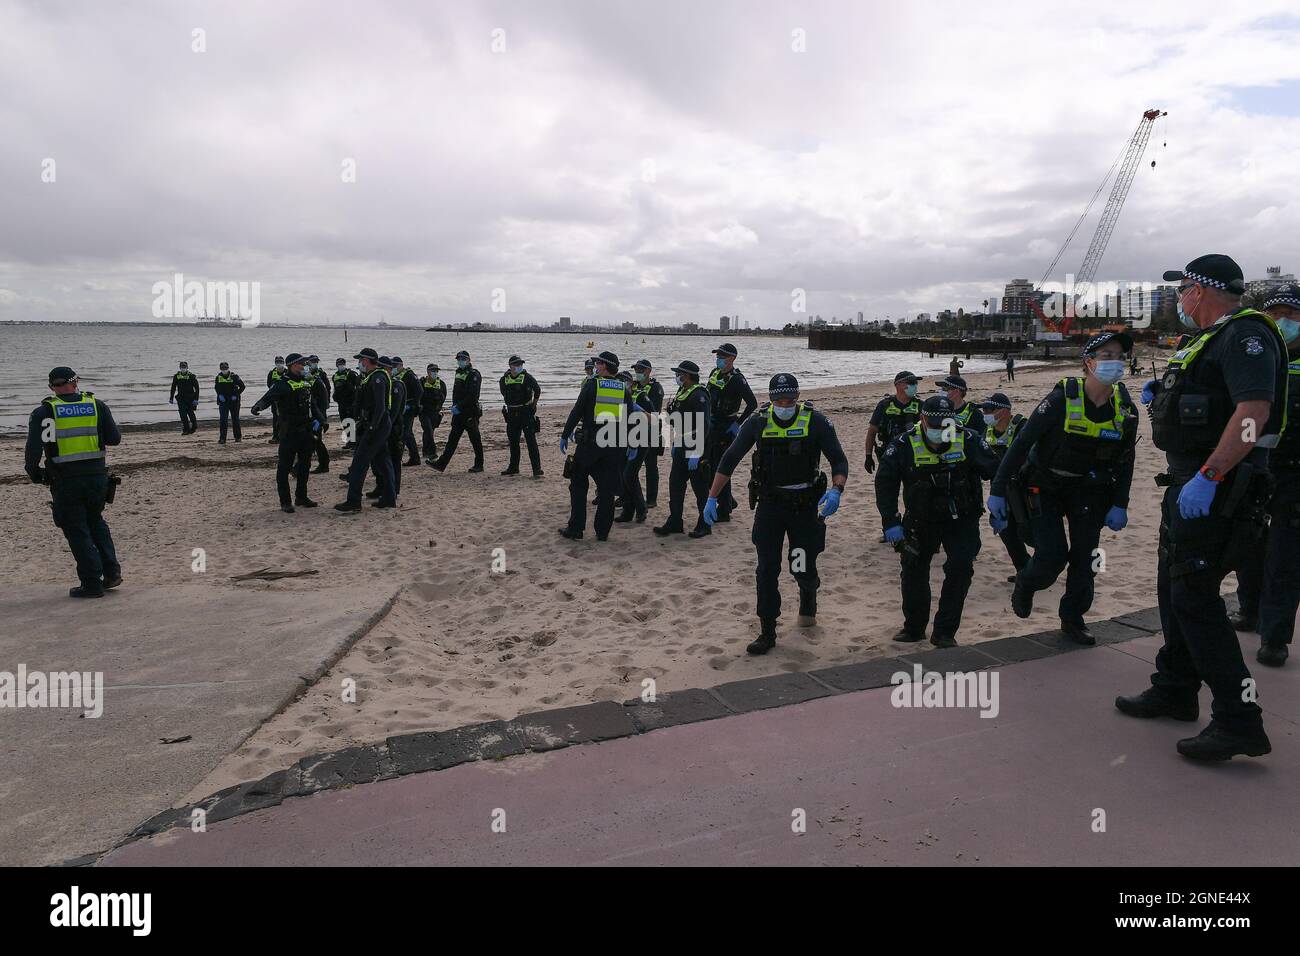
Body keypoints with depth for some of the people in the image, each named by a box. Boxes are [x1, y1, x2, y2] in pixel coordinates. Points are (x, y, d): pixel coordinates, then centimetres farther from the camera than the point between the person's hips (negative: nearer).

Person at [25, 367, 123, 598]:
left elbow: (33, 448, -12)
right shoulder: (97, 405, 3)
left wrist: (33, 473, 4)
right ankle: (111, 572, 15)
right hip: (98, 476, 3)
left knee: (77, 531, 6)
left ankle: (92, 584, 8)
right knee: (96, 522, 22)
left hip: (66, 481, -3)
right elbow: (114, 439, 4)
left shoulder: (43, 412, -3)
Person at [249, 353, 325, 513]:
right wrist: (258, 405, -42)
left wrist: (318, 419, 7)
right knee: (285, 467, -2)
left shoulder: (306, 382, 13)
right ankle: (285, 502, 4)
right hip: (289, 432, -7)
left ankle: (301, 497, 28)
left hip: (306, 431, 7)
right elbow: (268, 397, -22)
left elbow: (313, 403, 21)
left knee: (305, 464, 15)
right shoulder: (282, 384, -10)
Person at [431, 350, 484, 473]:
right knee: (452, 438, 4)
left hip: (470, 413, -8)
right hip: (458, 413, 8)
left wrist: (459, 406, -20)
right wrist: (454, 406, 10)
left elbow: (472, 396, -20)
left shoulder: (474, 375, -10)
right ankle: (441, 464, 1)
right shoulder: (459, 373, 16)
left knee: (475, 440, 2)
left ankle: (479, 465, 13)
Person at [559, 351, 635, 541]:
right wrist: (631, 445, 14)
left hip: (590, 442, -3)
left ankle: (575, 528, 9)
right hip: (615, 445, 3)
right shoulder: (625, 390, 5)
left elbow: (576, 412, -6)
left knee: (578, 485, 9)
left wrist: (565, 436, 1)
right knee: (607, 489, 9)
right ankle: (602, 531, 11)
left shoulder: (591, 385, -6)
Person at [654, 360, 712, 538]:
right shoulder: (682, 392, 13)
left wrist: (696, 453, -26)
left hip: (695, 450, -9)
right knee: (675, 485, 11)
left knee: (700, 489, 2)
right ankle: (674, 523, 19)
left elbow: (703, 427, -23)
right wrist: (675, 445, 23)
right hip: (681, 449, 9)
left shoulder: (699, 395, -17)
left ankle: (704, 525, 13)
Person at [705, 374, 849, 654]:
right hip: (770, 505, 1)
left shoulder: (816, 422, -10)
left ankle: (808, 599, 40)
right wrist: (712, 498, -2)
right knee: (767, 571, -2)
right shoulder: (757, 423, -4)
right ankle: (767, 633, 8)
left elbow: (839, 461, -8)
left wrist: (836, 491, -28)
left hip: (805, 507, -1)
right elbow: (730, 459, 2)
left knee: (803, 570, 4)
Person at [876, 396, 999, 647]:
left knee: (961, 569, -14)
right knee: (913, 571, 8)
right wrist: (890, 522, -17)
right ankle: (914, 628, 29)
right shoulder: (904, 445, -15)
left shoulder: (969, 440, -16)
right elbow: (885, 483, -13)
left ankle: (944, 633, 0)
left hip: (962, 520, -1)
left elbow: (995, 471, -7)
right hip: (920, 521, 1)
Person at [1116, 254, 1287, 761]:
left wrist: (1208, 478, -31)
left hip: (1216, 489, -11)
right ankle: (1175, 690, 30)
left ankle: (1239, 721, -6)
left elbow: (1254, 409, -27)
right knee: (1174, 588, 17)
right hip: (1189, 483, 11)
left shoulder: (1245, 334, -14)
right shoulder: (1212, 339, 19)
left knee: (1194, 597, -12)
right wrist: (1161, 397, 11)